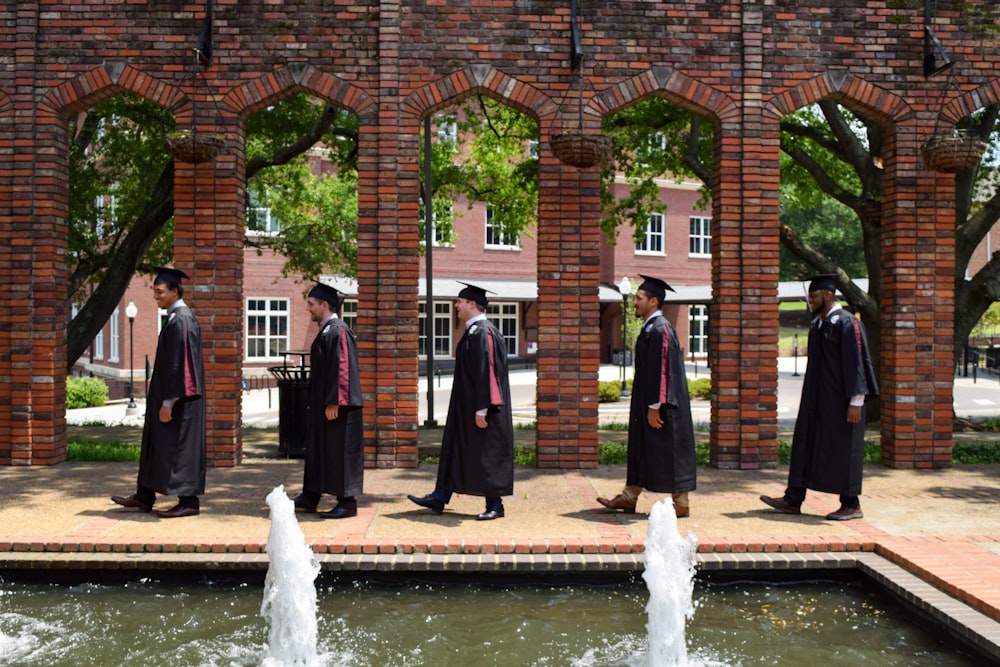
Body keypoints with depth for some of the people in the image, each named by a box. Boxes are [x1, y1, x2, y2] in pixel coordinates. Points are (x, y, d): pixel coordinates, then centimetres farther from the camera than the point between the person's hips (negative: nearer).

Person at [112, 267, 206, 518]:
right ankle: (144, 497, 25)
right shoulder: (181, 316, 13)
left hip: (179, 397, -10)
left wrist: (168, 402, -20)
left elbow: (177, 364, -22)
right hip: (178, 395, 10)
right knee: (157, 444, 16)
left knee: (180, 447, -3)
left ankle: (189, 502, 6)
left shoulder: (179, 320, -18)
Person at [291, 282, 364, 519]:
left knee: (340, 451, -3)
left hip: (336, 406, -10)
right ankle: (309, 498, 25)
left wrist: (333, 402, -24)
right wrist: (316, 402, 21)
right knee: (317, 448, 15)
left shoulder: (337, 331, -15)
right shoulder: (326, 331, 14)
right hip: (322, 404, 10)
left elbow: (341, 368, -22)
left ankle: (347, 503, 5)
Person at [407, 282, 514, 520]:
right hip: (465, 407, 10)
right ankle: (440, 497, 19)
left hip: (478, 408, -10)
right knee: (454, 450, 13)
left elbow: (485, 372, -24)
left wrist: (481, 410, -25)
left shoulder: (482, 332, -19)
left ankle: (495, 505, 9)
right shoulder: (474, 331, 12)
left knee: (486, 455, -2)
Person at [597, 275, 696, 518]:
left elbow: (662, 370, -22)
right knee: (640, 449, 13)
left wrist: (654, 406, -22)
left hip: (660, 405, -10)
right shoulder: (650, 329, 13)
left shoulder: (660, 329, -18)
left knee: (670, 451, -1)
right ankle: (628, 498, 21)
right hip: (647, 402, 10)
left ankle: (681, 504, 8)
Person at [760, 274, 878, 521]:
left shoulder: (846, 323, -13)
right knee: (805, 444, 7)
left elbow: (855, 362, -17)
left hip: (839, 401, -9)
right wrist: (808, 397, 18)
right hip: (817, 400, 9)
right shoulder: (816, 324, 12)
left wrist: (855, 402, -21)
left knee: (843, 450, 0)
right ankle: (793, 500, 11)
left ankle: (851, 505, 13)